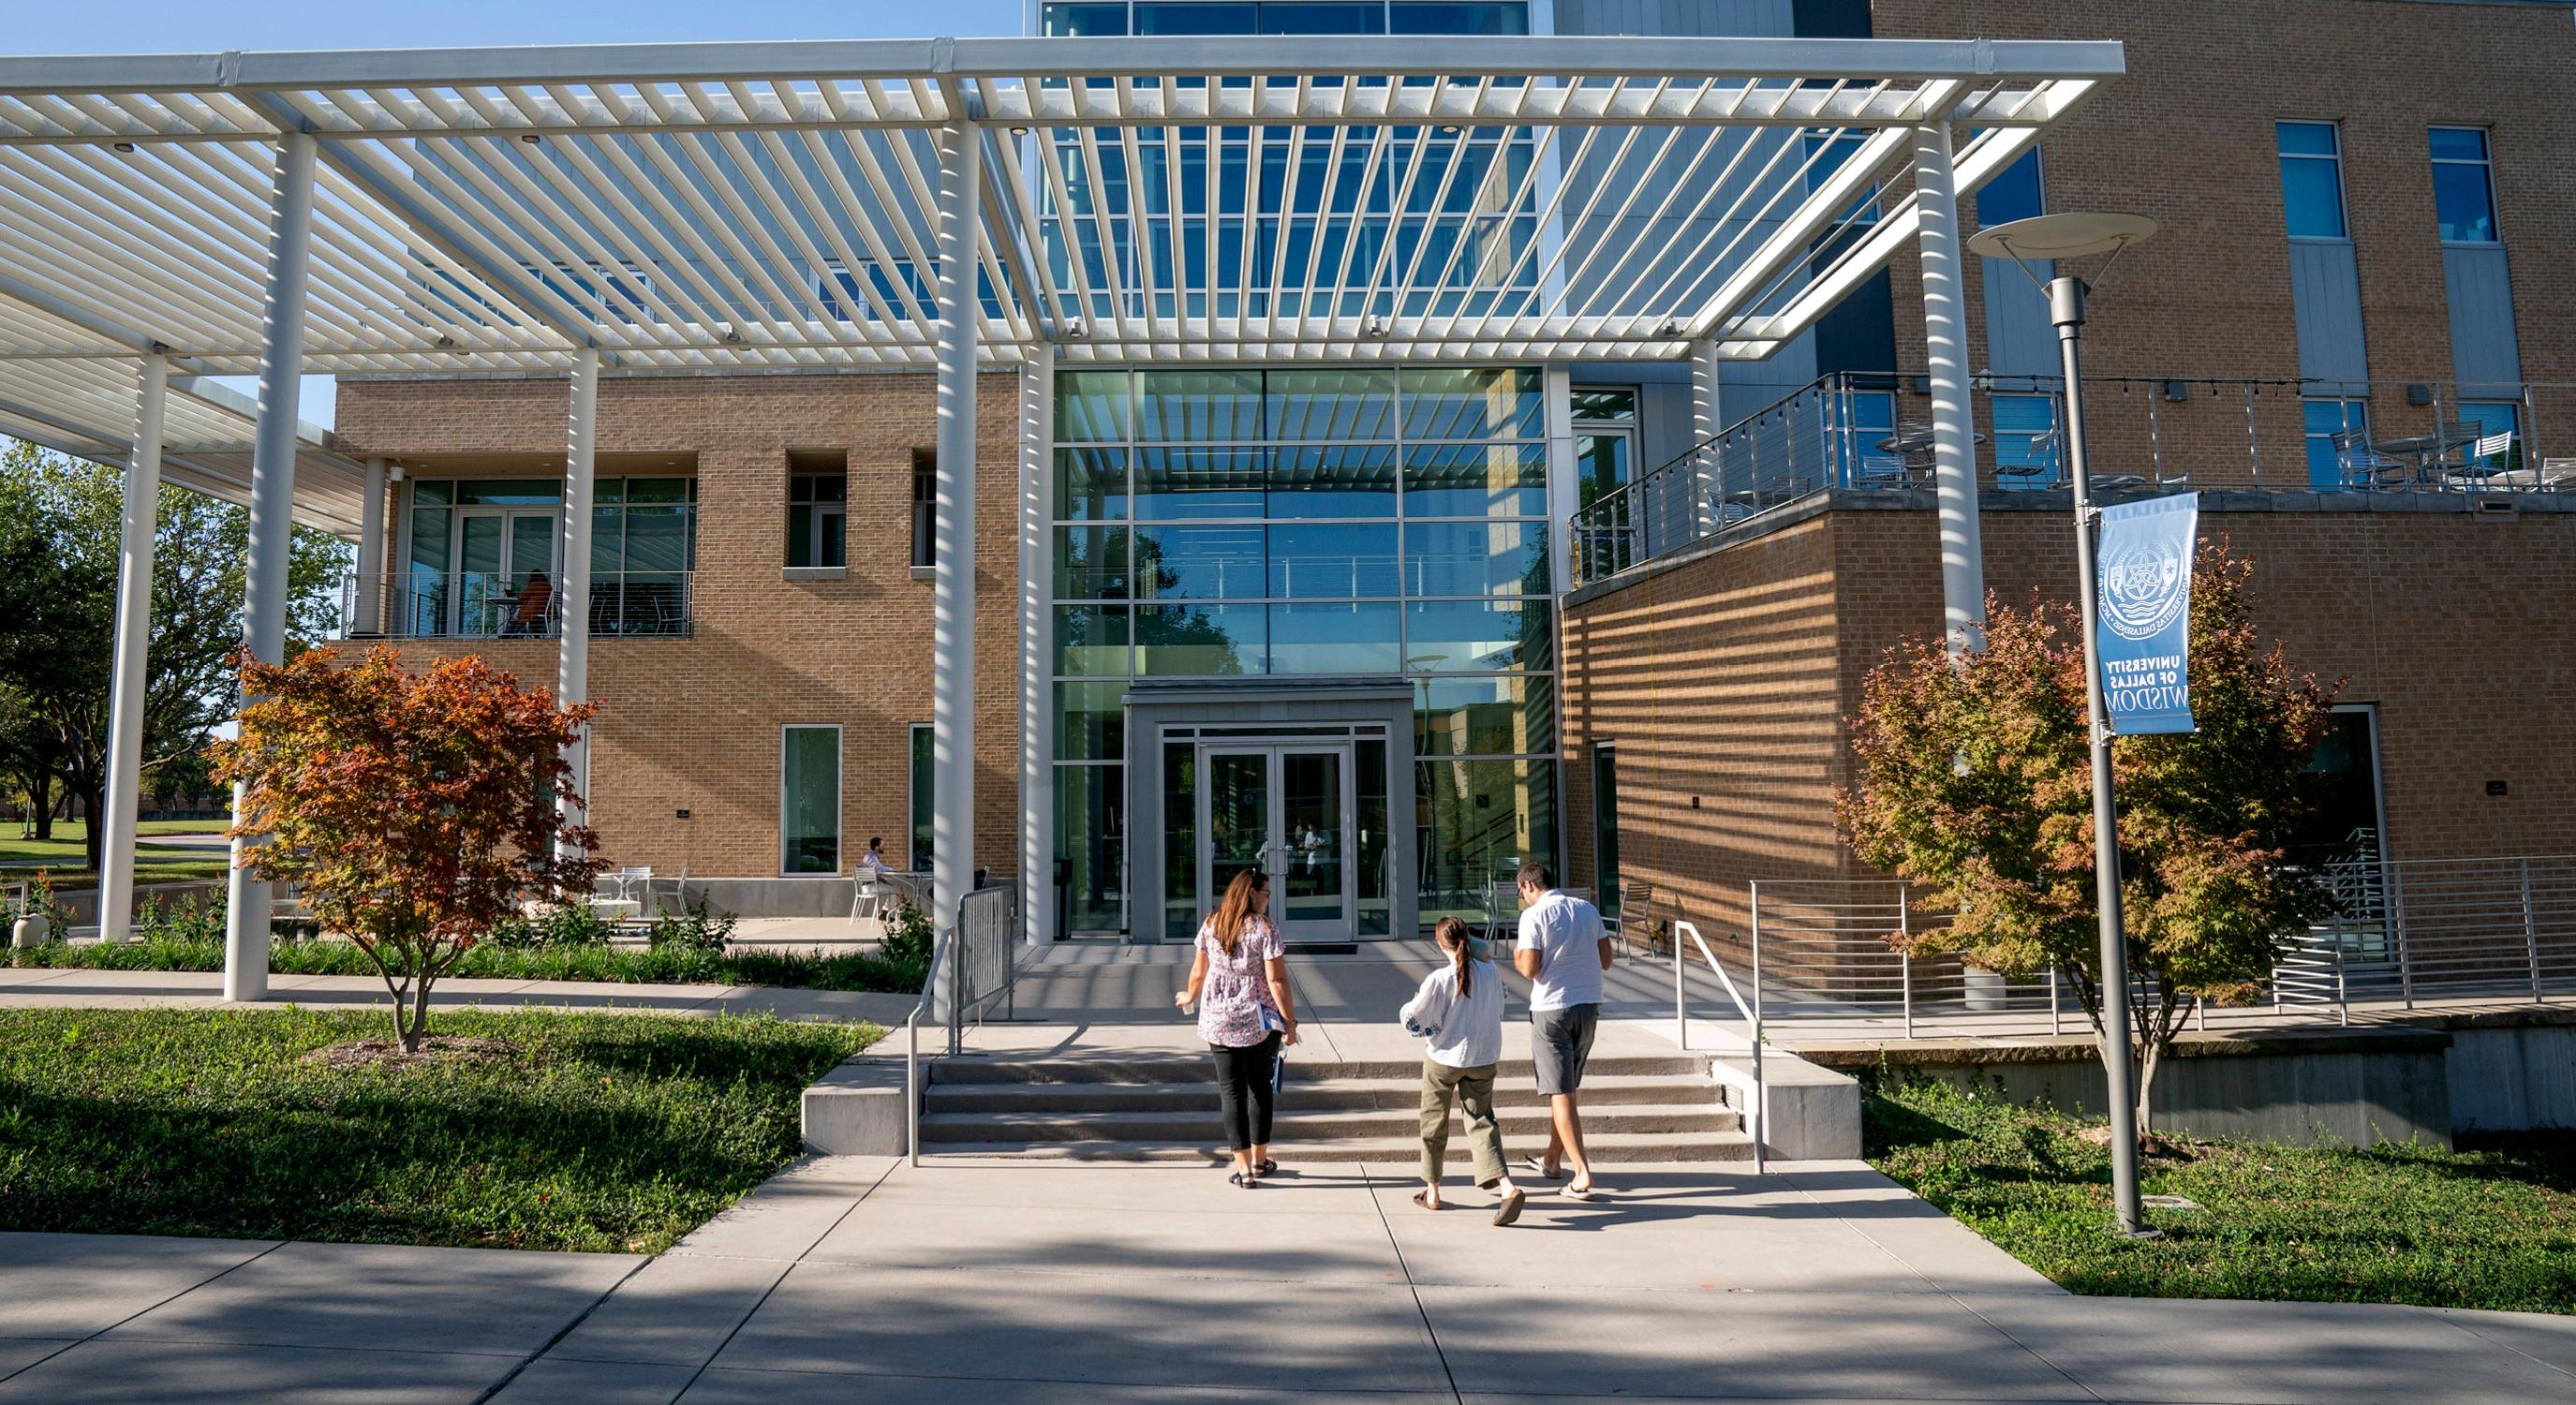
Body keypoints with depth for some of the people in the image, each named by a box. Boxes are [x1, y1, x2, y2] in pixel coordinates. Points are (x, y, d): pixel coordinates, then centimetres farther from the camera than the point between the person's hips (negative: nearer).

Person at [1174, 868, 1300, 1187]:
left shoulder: (1210, 926, 2)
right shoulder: (1265, 930, -10)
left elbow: (1198, 973, 11)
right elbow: (1277, 981, -14)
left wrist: (1190, 997, 30)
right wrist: (1290, 1022, -9)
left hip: (1218, 1022, 2)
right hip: (1260, 1023, -2)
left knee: (1231, 1091, 5)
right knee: (1260, 1088, 14)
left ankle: (1244, 1168, 4)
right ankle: (1259, 1160, 24)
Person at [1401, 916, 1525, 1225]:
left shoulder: (1439, 980, -18)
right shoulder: (1492, 973, -5)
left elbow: (1411, 1020, -11)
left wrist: (1412, 1003, 7)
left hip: (1444, 1059, -3)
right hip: (1483, 1060, 3)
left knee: (1434, 1121, 15)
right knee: (1482, 1122, 8)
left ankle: (1432, 1191, 27)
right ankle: (1507, 1188, -11)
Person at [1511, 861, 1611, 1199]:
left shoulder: (1533, 916, -10)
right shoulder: (1587, 909, 6)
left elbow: (1530, 969, -15)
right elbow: (1606, 961, 9)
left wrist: (1516, 957, 6)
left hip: (1551, 1009, -6)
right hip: (1589, 1006, 6)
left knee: (1560, 1094, -1)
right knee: (1566, 1088, 19)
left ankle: (1583, 1173, -8)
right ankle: (1552, 1160, 32)